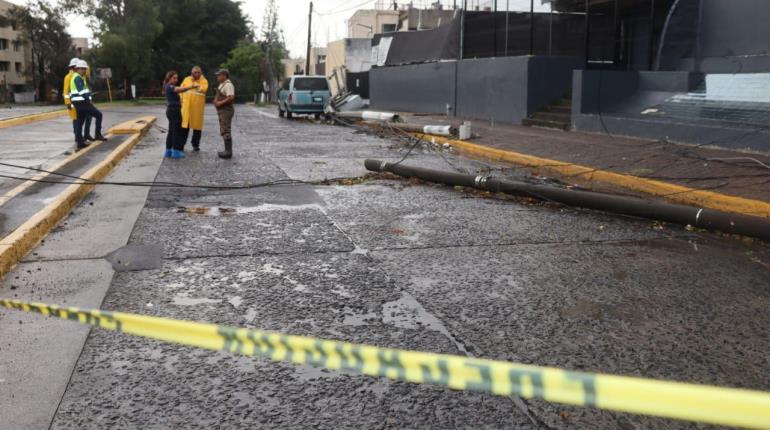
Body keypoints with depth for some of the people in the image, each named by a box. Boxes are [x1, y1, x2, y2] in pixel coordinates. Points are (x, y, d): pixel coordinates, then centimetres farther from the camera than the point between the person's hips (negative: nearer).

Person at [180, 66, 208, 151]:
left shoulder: (204, 81, 3)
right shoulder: (186, 79, 11)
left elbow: (203, 89, -17)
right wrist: (181, 100, 3)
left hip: (198, 106, -2)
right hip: (186, 106, 2)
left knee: (197, 125, 3)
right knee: (184, 125, 2)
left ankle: (195, 145, 13)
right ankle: (181, 144, 10)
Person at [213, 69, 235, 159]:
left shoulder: (228, 85, -14)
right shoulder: (222, 84, 18)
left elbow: (231, 97, -26)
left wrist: (220, 103, -20)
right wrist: (216, 100, 8)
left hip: (226, 110, -11)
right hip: (223, 111, 11)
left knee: (225, 131, -11)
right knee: (224, 131, 14)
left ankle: (228, 152, -9)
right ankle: (227, 150, 19)